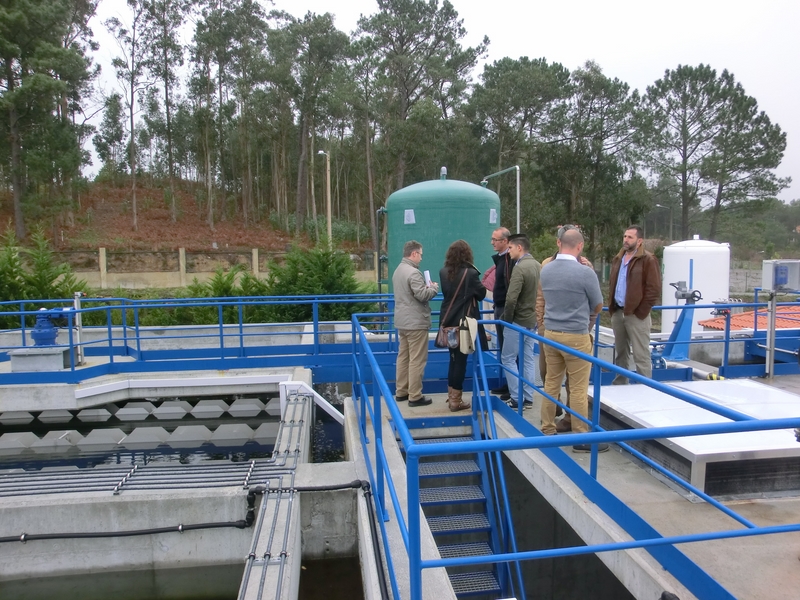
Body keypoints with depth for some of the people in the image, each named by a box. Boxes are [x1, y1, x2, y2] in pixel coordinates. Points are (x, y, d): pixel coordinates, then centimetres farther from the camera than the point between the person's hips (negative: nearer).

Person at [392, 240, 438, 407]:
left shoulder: (398, 270, 13)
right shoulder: (413, 272, -19)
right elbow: (422, 295, -22)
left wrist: (427, 287, 14)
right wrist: (434, 287, -4)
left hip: (402, 321, 10)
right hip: (416, 322, -10)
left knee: (403, 356, 14)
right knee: (417, 360, -4)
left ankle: (401, 392, 21)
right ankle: (415, 396, 0)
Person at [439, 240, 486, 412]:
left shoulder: (443, 272, 0)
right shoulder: (470, 273, -15)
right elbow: (482, 294, -2)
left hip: (448, 320, 5)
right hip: (464, 321, -5)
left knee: (454, 358, 18)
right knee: (461, 359, 3)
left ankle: (451, 396, 25)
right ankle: (455, 400, 9)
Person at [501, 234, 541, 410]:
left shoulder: (519, 268, -19)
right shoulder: (538, 265, 6)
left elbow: (511, 298, -24)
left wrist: (507, 318, -12)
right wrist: (535, 311, 14)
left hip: (518, 320, -8)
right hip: (532, 320, 8)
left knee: (508, 358, 3)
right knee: (528, 359, 13)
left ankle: (517, 398, 4)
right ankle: (528, 398, 18)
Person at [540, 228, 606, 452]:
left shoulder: (545, 270, 2)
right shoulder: (585, 272, -15)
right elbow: (598, 306, -1)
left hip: (551, 333, 6)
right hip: (576, 336, -6)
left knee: (551, 384, 12)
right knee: (578, 389, 2)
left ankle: (547, 431, 20)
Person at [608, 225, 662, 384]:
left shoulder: (648, 260, -8)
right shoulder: (618, 259, 15)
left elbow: (654, 289, -12)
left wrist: (640, 312, -14)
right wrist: (612, 306, 10)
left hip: (636, 315, -7)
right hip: (617, 313, 7)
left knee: (641, 356, -3)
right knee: (620, 352, 16)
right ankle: (620, 383, 28)